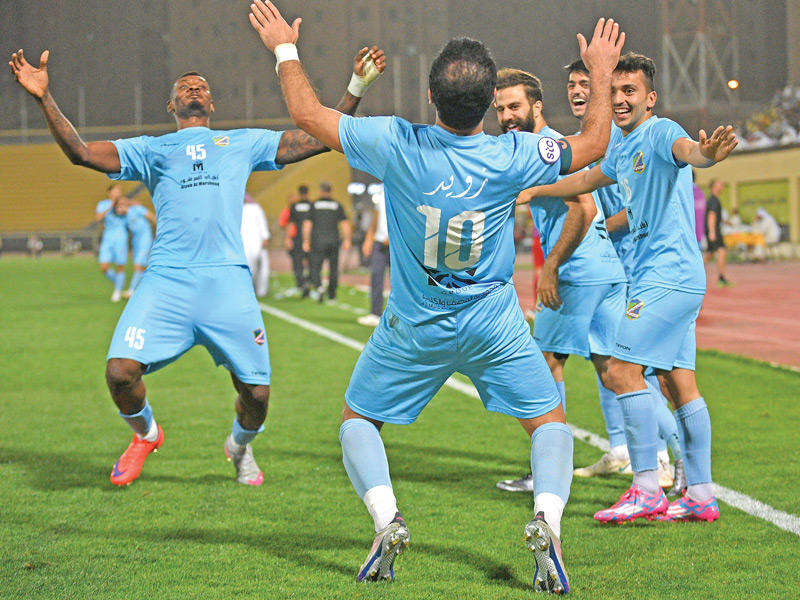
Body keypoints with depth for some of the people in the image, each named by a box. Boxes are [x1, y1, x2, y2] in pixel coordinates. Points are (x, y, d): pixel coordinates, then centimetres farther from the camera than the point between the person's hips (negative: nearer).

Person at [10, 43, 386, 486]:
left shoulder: (244, 143, 23)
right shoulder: (150, 150, 20)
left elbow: (321, 138, 21)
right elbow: (81, 152, 9)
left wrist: (356, 87, 13)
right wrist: (44, 98, -1)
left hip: (228, 280, 1)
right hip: (166, 279, -1)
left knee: (256, 392, -4)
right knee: (120, 371, -17)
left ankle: (240, 445, 32)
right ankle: (145, 433, 17)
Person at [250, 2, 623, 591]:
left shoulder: (396, 144, -21)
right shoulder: (512, 156, -19)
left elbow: (308, 114, -6)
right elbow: (595, 143, -1)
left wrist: (285, 50, 9)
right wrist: (602, 73, 12)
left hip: (414, 328, 0)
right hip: (495, 322, 0)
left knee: (358, 420, 18)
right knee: (550, 421, 12)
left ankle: (385, 517, -8)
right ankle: (546, 520, -16)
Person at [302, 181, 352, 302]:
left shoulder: (314, 205, 2)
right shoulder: (337, 205, 6)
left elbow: (307, 225, -1)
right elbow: (345, 224, 1)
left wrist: (306, 241, 4)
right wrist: (347, 240, 5)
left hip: (318, 241, -2)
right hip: (333, 241, 2)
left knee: (315, 267, 2)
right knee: (333, 268, 13)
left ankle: (318, 286, -24)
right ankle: (332, 294, 15)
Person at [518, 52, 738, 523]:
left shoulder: (660, 132, -13)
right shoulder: (624, 149, 17)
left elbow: (686, 149, -38)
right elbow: (588, 179, 36)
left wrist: (704, 153, -60)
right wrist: (535, 192, 44)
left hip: (666, 276, -10)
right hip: (681, 280, 10)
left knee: (624, 370, -14)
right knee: (681, 383, 8)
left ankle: (647, 489, -13)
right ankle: (701, 495, 10)